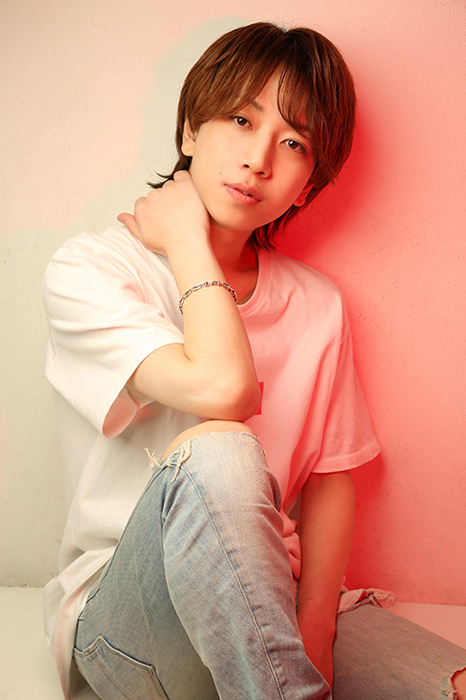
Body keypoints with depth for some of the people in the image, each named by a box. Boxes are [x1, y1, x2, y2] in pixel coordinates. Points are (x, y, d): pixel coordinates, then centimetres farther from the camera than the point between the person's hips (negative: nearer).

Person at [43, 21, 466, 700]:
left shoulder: (317, 305, 4)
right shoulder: (87, 269, -10)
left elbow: (331, 478, 4)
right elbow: (221, 390, -26)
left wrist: (313, 633, -10)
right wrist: (187, 238, -13)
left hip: (275, 600, 3)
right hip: (121, 615, -2)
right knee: (214, 453, -35)